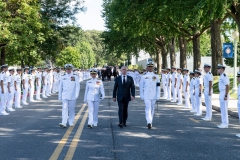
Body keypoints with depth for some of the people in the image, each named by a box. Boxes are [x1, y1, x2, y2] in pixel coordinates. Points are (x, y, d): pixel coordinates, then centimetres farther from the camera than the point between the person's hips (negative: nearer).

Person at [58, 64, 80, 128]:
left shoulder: (75, 77, 1)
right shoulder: (63, 77, 7)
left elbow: (77, 86, 0)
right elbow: (60, 87, 12)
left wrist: (76, 95, -9)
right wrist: (59, 96, 11)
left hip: (72, 96, -1)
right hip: (65, 96, 1)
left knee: (72, 109, 6)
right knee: (64, 109, -10)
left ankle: (71, 123, 18)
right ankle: (64, 123, -17)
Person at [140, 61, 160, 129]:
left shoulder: (156, 76, 5)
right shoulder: (144, 76, 3)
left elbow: (158, 87, 4)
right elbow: (141, 86, 6)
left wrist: (158, 95, -1)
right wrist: (141, 95, 4)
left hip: (153, 96, 2)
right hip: (146, 96, -2)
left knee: (152, 109, 11)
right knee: (148, 108, -13)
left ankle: (150, 122, 23)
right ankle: (149, 122, -24)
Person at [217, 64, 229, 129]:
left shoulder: (224, 76, -16)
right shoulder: (222, 76, 16)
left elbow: (227, 86, -21)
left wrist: (226, 96, -24)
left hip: (224, 94, -10)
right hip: (222, 94, 10)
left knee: (224, 109, -8)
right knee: (223, 109, 11)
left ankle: (225, 124, -4)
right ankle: (224, 123, 15)